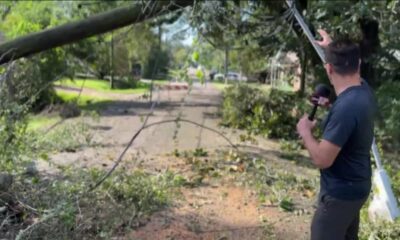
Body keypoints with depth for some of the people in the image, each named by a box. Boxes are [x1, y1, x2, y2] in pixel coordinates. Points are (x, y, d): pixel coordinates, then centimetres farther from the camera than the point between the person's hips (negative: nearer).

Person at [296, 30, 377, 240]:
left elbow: (321, 159, -29)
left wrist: (304, 130, -13)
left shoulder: (346, 107, -32)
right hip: (355, 187, 9)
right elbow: (350, 68, 22)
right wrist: (332, 47, 35)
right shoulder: (363, 91, -4)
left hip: (340, 192, -9)